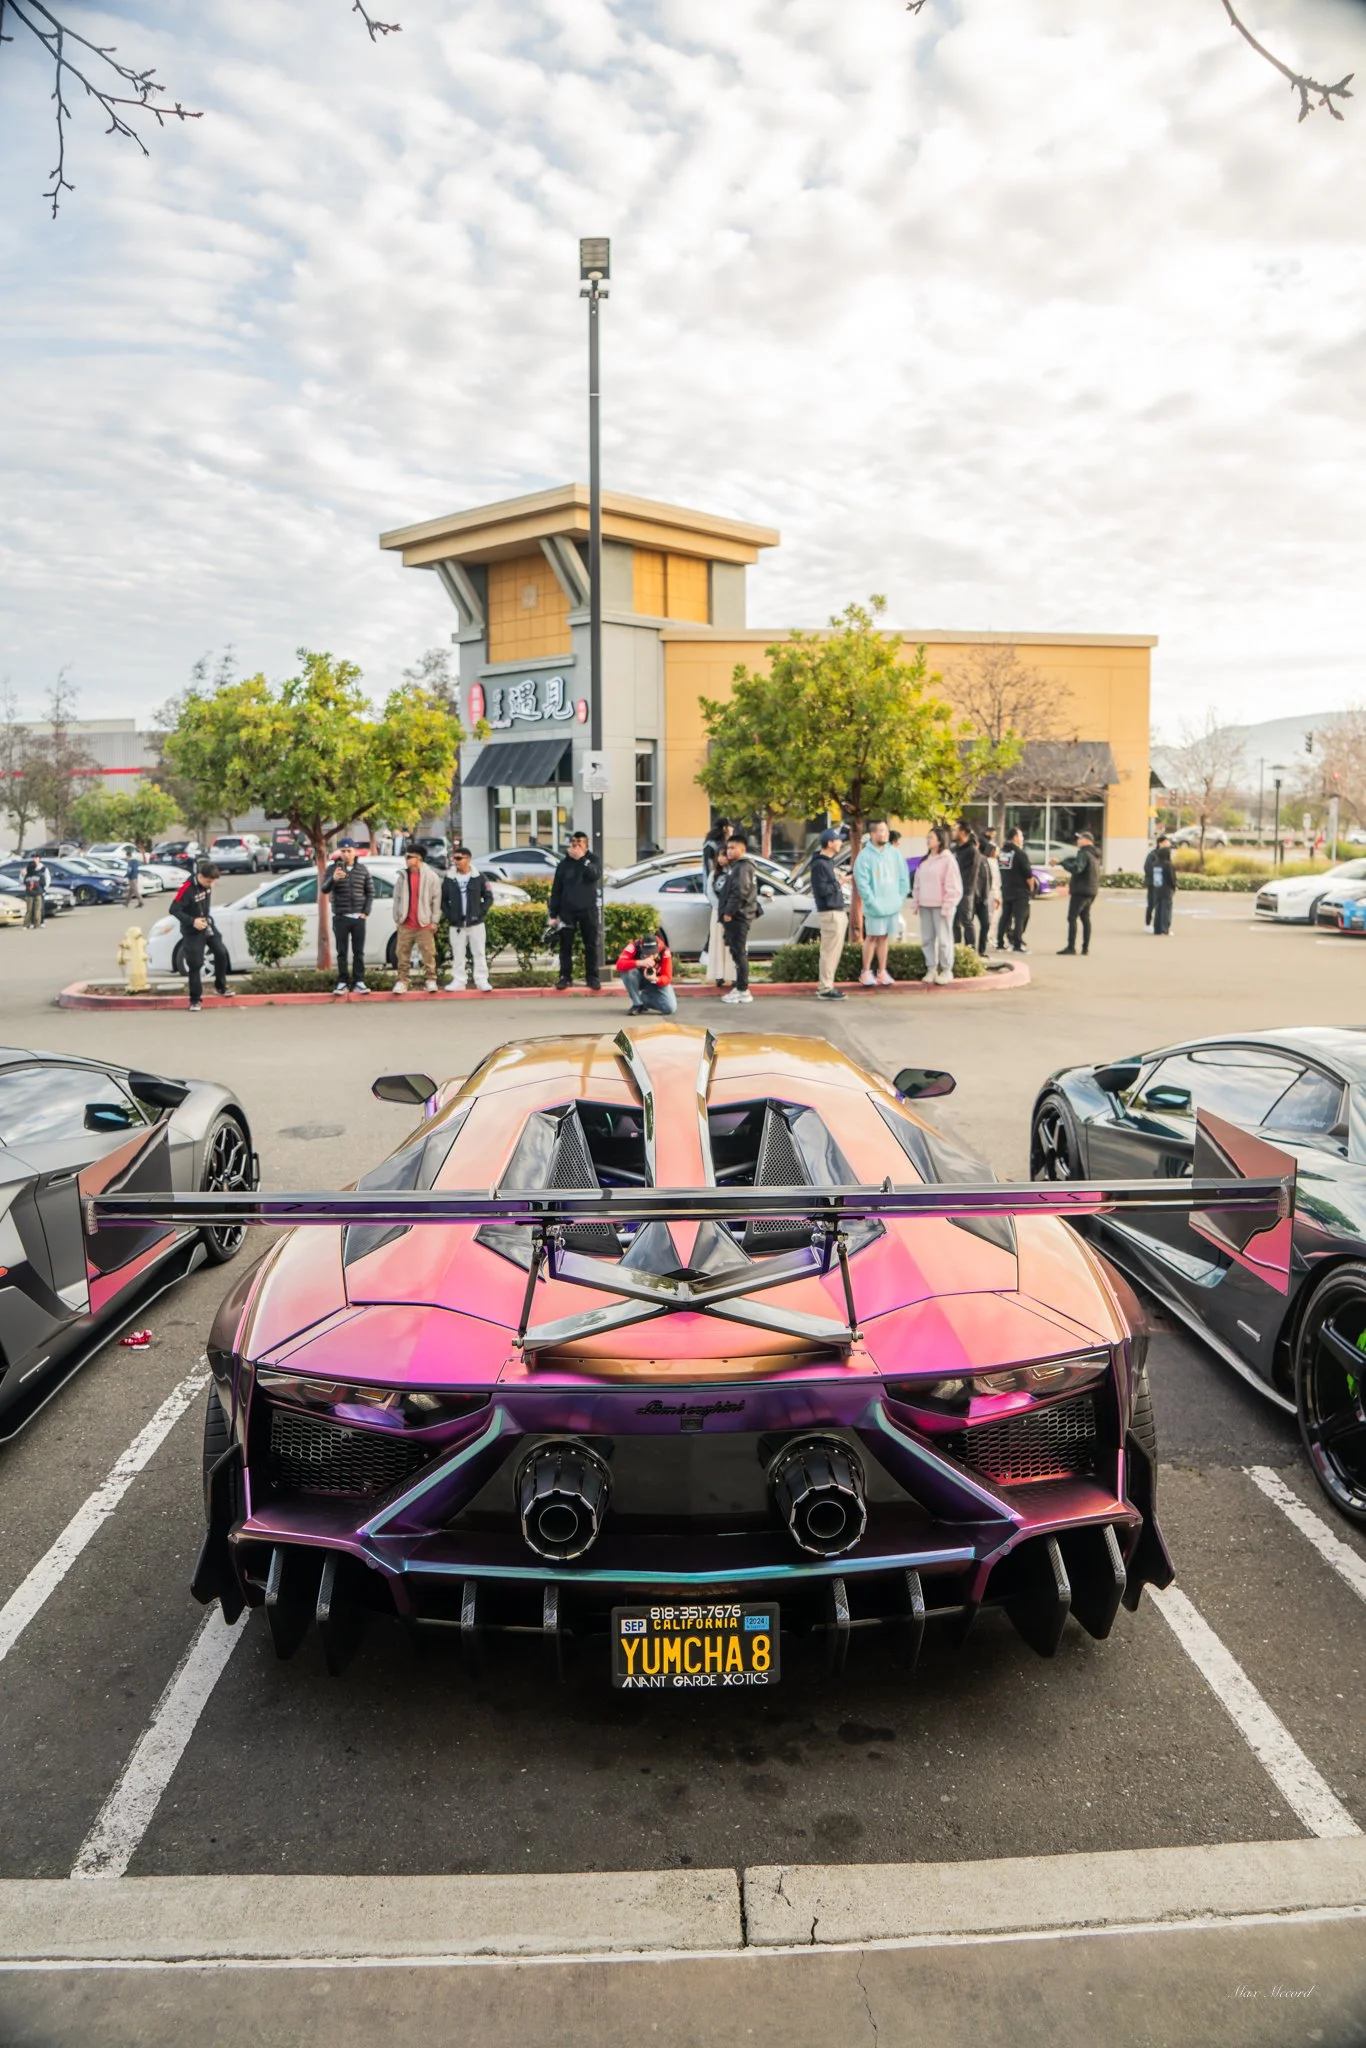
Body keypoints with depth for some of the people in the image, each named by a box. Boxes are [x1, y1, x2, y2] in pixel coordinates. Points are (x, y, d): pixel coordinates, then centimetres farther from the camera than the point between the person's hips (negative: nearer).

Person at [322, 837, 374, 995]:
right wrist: (333, 879, -32)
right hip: (340, 917, -1)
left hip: (358, 917, 1)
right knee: (342, 952, 1)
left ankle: (359, 982, 7)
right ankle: (342, 983, 6)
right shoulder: (333, 869, 0)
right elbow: (325, 890, -12)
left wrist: (366, 912, -3)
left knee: (359, 952, 3)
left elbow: (370, 892, 8)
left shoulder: (363, 869, 5)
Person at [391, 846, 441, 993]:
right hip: (405, 925, 3)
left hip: (424, 924, -3)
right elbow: (397, 899, 11)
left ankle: (431, 980, 9)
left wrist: (434, 921, -6)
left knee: (428, 953, -1)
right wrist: (397, 919, 7)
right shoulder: (402, 877, 8)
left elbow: (436, 899, -2)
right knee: (403, 954, 4)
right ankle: (401, 981, 10)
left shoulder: (431, 877, -2)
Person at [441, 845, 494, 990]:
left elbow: (489, 898, 2)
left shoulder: (479, 877, -2)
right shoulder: (449, 879, 3)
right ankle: (458, 981, 12)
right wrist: (449, 915, -4)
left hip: (476, 923, -2)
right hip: (456, 924, 2)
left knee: (479, 953, 1)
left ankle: (482, 980, 7)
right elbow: (443, 899, 9)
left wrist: (481, 912, -9)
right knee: (457, 954, 5)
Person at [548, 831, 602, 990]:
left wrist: (581, 859, -21)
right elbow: (556, 890, 6)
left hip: (588, 910, -1)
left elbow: (593, 875, -18)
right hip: (567, 910, 1)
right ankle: (565, 976, 8)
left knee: (591, 945, 1)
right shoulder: (564, 864, 6)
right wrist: (553, 914, 2)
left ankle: (592, 976, 7)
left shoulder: (591, 860, 4)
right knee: (565, 946, 2)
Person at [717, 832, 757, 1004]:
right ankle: (740, 987, 18)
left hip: (738, 917, -10)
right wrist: (726, 913, 18)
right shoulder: (735, 866, 22)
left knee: (739, 952, -10)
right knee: (738, 953, 13)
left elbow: (740, 892, -23)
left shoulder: (743, 867, -11)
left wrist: (729, 912, -20)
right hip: (735, 916, 10)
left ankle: (743, 990, -10)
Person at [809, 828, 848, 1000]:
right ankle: (825, 989, -4)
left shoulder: (829, 862, 17)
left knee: (834, 950, 14)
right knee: (830, 951, -7)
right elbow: (821, 889, -21)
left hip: (837, 912, 10)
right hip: (829, 913, -10)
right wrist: (837, 883, -9)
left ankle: (825, 984, 22)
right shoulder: (819, 864, -14)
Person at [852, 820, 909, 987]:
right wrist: (872, 902, -16)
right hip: (875, 907, -4)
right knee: (872, 938, 1)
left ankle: (882, 972, 18)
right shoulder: (864, 856, -10)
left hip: (892, 904, 4)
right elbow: (862, 882, -13)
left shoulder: (895, 853, 5)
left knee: (884, 938, 12)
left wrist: (901, 897, 2)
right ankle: (866, 972, 11)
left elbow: (903, 877, 9)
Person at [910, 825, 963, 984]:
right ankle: (931, 968, 14)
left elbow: (952, 886, -10)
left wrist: (947, 906, -14)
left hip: (941, 906, -7)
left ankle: (946, 970, 4)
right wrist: (915, 902, 10)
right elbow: (917, 883, 19)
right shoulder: (924, 860, 16)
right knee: (927, 939, 7)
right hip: (925, 906, 7)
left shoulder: (947, 860, -6)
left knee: (944, 939, -3)